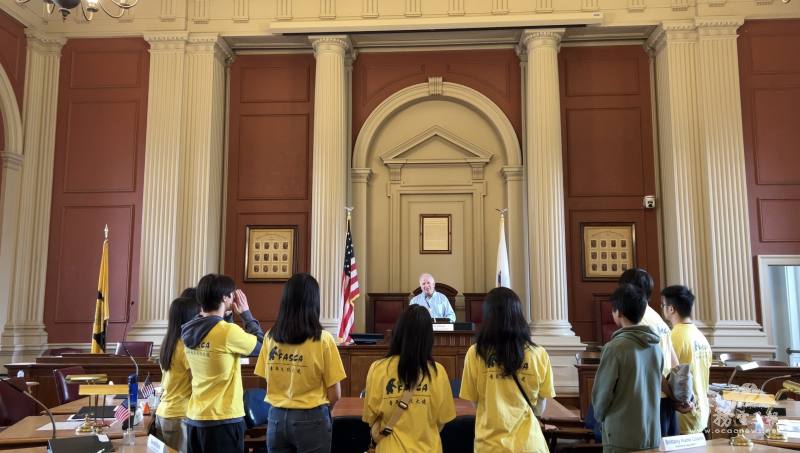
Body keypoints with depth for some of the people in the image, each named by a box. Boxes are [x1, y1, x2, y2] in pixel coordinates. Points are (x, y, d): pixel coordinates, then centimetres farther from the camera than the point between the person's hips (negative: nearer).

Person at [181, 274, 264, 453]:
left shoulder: (189, 332, 2)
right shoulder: (229, 331, -19)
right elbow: (261, 346, -5)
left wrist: (226, 313, 13)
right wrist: (246, 313, 3)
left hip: (194, 418, 7)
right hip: (223, 420, -7)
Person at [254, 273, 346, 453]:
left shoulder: (270, 337, -2)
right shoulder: (323, 339, -13)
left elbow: (269, 382, 7)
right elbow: (334, 394, -9)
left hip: (276, 418, 4)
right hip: (311, 419, -4)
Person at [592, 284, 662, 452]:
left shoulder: (615, 347, -16)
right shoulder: (656, 347, 2)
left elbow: (602, 391, -9)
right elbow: (655, 388, 10)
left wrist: (600, 416, 10)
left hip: (622, 436, -5)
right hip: (652, 434, 6)